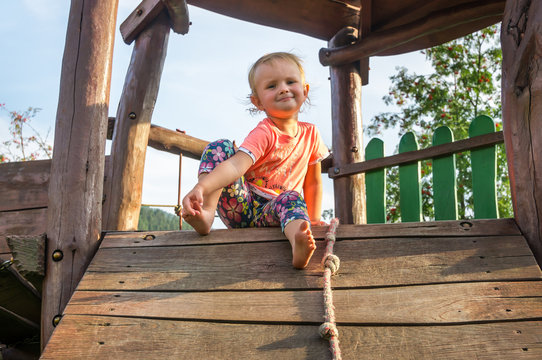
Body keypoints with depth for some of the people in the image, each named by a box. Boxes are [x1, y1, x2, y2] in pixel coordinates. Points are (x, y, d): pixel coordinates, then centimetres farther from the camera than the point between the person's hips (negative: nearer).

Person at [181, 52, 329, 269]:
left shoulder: (311, 134, 6)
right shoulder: (264, 133, -12)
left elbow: (313, 182, 15)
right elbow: (236, 165, -29)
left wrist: (313, 219, 9)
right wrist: (201, 187, -47)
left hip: (270, 214, 2)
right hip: (242, 207, -2)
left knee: (292, 198, -34)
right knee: (219, 148, -19)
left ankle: (298, 242, -65)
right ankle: (206, 212, -31)